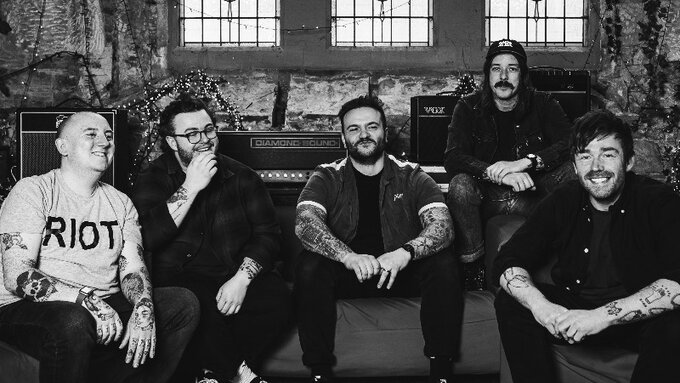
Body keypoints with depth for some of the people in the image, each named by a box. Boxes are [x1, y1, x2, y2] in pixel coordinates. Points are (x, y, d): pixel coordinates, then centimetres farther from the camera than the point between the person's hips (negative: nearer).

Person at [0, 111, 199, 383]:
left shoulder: (121, 203, 13)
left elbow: (133, 269, 4)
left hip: (106, 309, 6)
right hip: (28, 309, -6)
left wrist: (144, 309, -20)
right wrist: (87, 301, -25)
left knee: (184, 302, -10)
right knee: (74, 323, -38)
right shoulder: (32, 191, -5)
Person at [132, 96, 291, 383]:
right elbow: (148, 238, -15)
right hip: (181, 279, -2)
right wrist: (190, 188, -19)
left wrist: (242, 278, -15)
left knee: (277, 298, -26)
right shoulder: (153, 180, 3)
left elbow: (267, 233, 2)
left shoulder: (241, 176, 9)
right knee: (203, 305, -35)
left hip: (235, 274, 3)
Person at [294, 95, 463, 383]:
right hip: (346, 274, 0)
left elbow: (442, 227, -12)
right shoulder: (327, 178, 3)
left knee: (443, 265, -26)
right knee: (309, 267, -29)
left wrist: (405, 252, -34)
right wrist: (348, 256, -36)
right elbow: (305, 223, -17)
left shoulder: (412, 177, 4)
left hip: (401, 274, 1)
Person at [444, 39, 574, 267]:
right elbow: (452, 159, -14)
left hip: (533, 195, 1)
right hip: (485, 196, -1)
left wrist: (525, 162, -27)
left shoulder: (542, 105, 3)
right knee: (460, 184, -32)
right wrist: (500, 174, -30)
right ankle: (469, 261, -17)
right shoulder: (468, 108, 0)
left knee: (572, 172, -23)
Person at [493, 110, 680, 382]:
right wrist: (540, 306, -28)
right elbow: (507, 262, -6)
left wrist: (603, 316, -35)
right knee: (510, 302, -18)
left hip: (638, 317, -3)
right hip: (573, 309, 3)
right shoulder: (562, 201, -3)